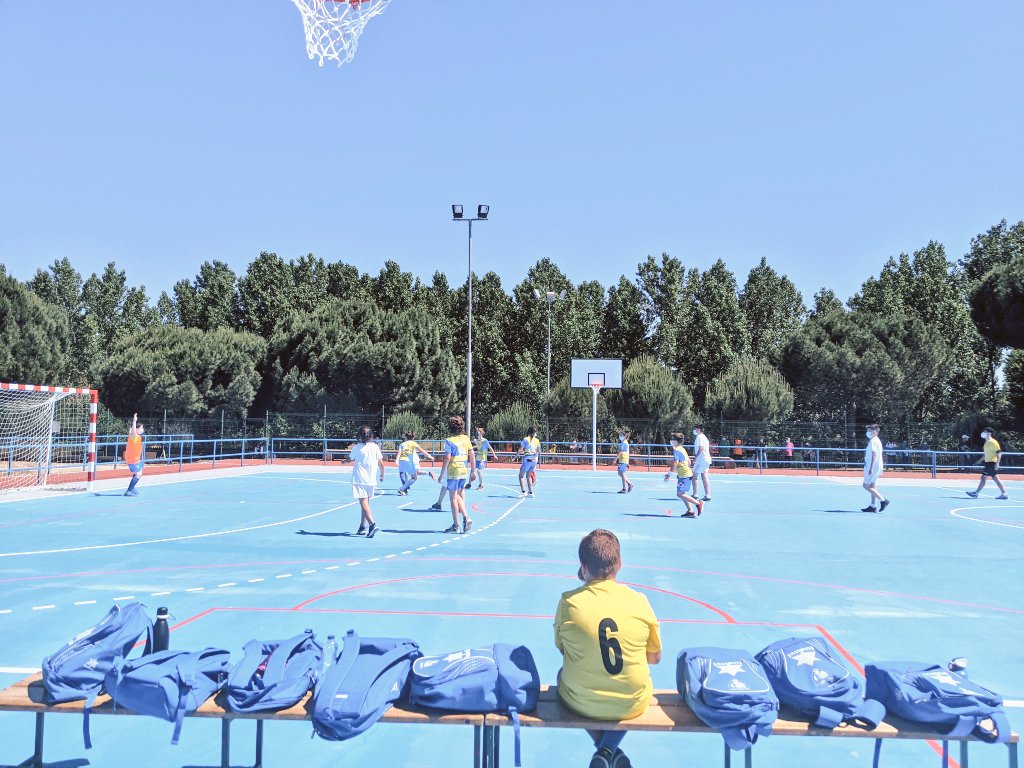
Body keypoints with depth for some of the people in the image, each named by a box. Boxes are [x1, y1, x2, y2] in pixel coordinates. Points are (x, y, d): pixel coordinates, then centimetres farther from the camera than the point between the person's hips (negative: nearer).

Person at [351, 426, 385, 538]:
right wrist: (382, 475, 18)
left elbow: (350, 459, 14)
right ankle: (362, 527, 21)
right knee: (365, 503, 17)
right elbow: (381, 463, 1)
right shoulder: (375, 447, 2)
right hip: (371, 480, 4)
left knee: (364, 504, -9)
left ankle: (372, 524, -26)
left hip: (359, 480, -4)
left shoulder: (357, 447, -4)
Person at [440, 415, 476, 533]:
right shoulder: (466, 438, 7)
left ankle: (456, 526, 6)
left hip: (453, 472, -6)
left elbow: (447, 458, -14)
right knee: (459, 496, 19)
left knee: (453, 498, 3)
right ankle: (466, 517, 4)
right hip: (464, 471, 6)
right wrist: (473, 471, 13)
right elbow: (472, 455, 6)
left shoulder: (449, 440, -9)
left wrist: (442, 474, -8)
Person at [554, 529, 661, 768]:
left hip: (580, 703, -1)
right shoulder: (638, 601, -12)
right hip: (633, 705, 1)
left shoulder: (569, 601, -15)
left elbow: (561, 649, 2)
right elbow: (654, 658, 0)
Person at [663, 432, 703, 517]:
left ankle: (698, 503, -9)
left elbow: (675, 464, -21)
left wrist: (669, 474, -18)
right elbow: (689, 462, 21)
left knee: (680, 494, -10)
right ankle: (690, 511, 11)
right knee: (682, 494, 12)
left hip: (684, 475, -10)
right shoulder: (682, 449, 15)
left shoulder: (676, 450, -13)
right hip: (687, 473, 10)